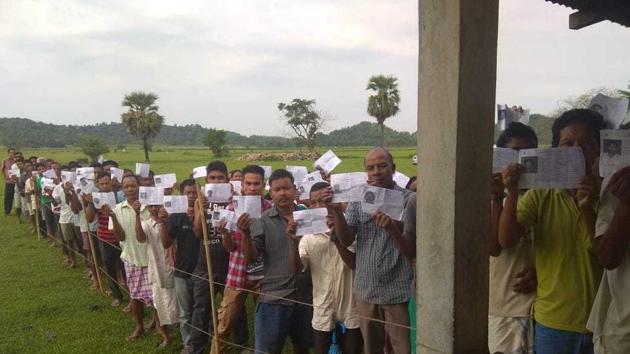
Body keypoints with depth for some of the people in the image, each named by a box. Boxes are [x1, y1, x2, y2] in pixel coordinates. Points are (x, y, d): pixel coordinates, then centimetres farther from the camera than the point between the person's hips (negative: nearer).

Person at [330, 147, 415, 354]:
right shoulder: (358, 199, 4)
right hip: (365, 290, 4)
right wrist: (336, 211, -19)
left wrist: (392, 229, -28)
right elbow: (346, 240, -4)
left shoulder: (409, 200, -8)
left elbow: (412, 252, -10)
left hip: (397, 291, -3)